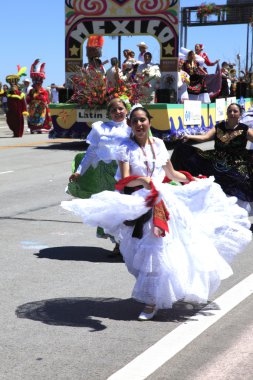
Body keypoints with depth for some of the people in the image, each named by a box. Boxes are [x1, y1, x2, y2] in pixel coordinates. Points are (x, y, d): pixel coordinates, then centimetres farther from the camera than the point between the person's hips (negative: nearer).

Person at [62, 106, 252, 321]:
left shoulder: (158, 144, 10)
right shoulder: (126, 148, -2)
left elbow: (171, 174, 21)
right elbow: (125, 180, -12)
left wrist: (194, 181, 20)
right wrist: (142, 180, -30)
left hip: (164, 200, 4)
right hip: (140, 204, -4)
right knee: (151, 250, -7)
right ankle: (151, 302, 7)